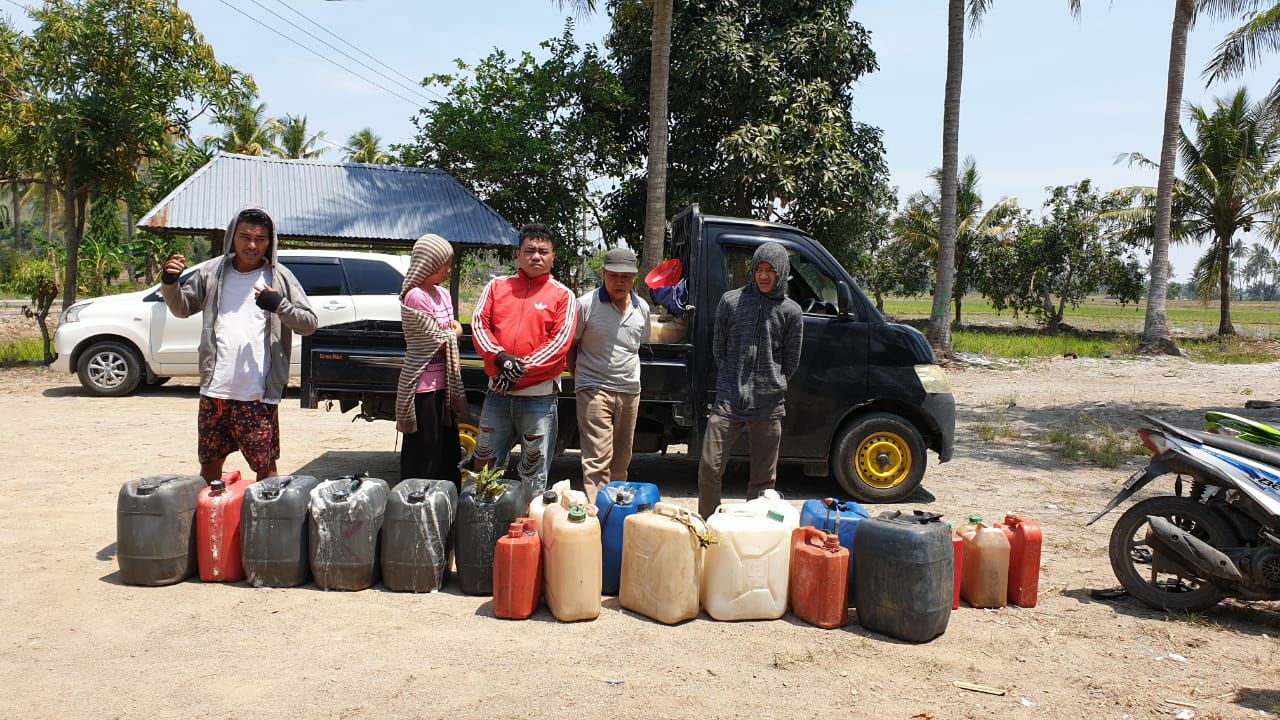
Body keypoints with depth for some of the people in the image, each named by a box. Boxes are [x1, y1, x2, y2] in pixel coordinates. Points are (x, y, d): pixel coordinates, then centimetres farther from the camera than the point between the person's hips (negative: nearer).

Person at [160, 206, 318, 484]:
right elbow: (182, 308, 18)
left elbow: (309, 323, -2)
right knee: (210, 462, 16)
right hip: (214, 390, 3)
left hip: (259, 395, -3)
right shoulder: (212, 272, 7)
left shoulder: (279, 277, 0)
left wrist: (279, 305, -18)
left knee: (265, 465, 4)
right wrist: (170, 283, -1)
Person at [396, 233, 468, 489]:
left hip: (443, 384, 8)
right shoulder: (415, 297, -15)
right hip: (423, 387, -8)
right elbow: (437, 338, -12)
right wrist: (454, 330, 5)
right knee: (424, 458, -1)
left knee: (448, 452, 14)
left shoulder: (442, 294, 10)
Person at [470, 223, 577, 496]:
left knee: (535, 471, 5)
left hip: (539, 394, -3)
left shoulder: (563, 296, 0)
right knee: (484, 463, 15)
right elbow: (479, 324, 1)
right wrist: (500, 357, -17)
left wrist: (522, 369, -17)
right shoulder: (497, 286, 10)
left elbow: (561, 341, -9)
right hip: (498, 392, 3)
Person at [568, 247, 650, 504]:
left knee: (622, 457, 16)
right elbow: (569, 346, 0)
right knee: (598, 458, -10)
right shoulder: (586, 304, -7)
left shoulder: (642, 308, 8)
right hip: (595, 390, -5)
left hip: (630, 390, 5)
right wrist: (580, 377, -2)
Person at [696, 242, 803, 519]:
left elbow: (791, 361, 12)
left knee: (764, 478, 8)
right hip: (728, 401, 0)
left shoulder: (791, 311, 3)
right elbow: (718, 349, 11)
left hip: (769, 405, 0)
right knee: (709, 468, -2)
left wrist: (771, 384, 12)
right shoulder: (731, 301, 3)